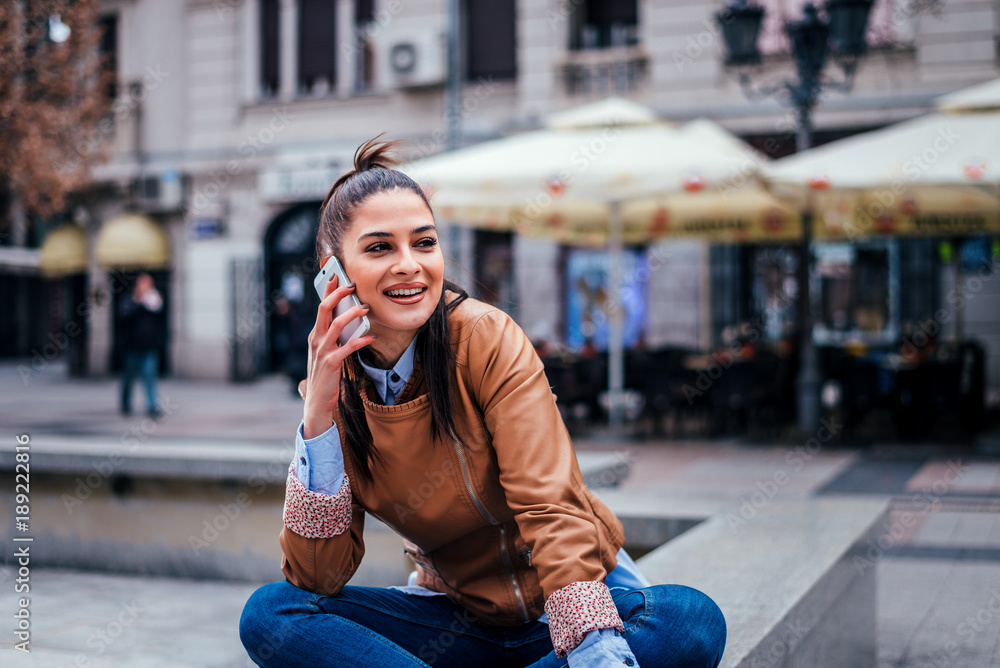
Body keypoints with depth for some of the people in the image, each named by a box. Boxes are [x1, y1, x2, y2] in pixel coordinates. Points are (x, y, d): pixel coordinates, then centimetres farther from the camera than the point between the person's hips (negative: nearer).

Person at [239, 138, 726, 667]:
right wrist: (318, 415, -23)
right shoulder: (337, 384, -6)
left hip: (565, 600, -2)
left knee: (693, 620, -31)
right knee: (271, 613, -20)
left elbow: (551, 507, -25)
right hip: (456, 614, 3)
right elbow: (317, 577, -12)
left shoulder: (488, 339, -16)